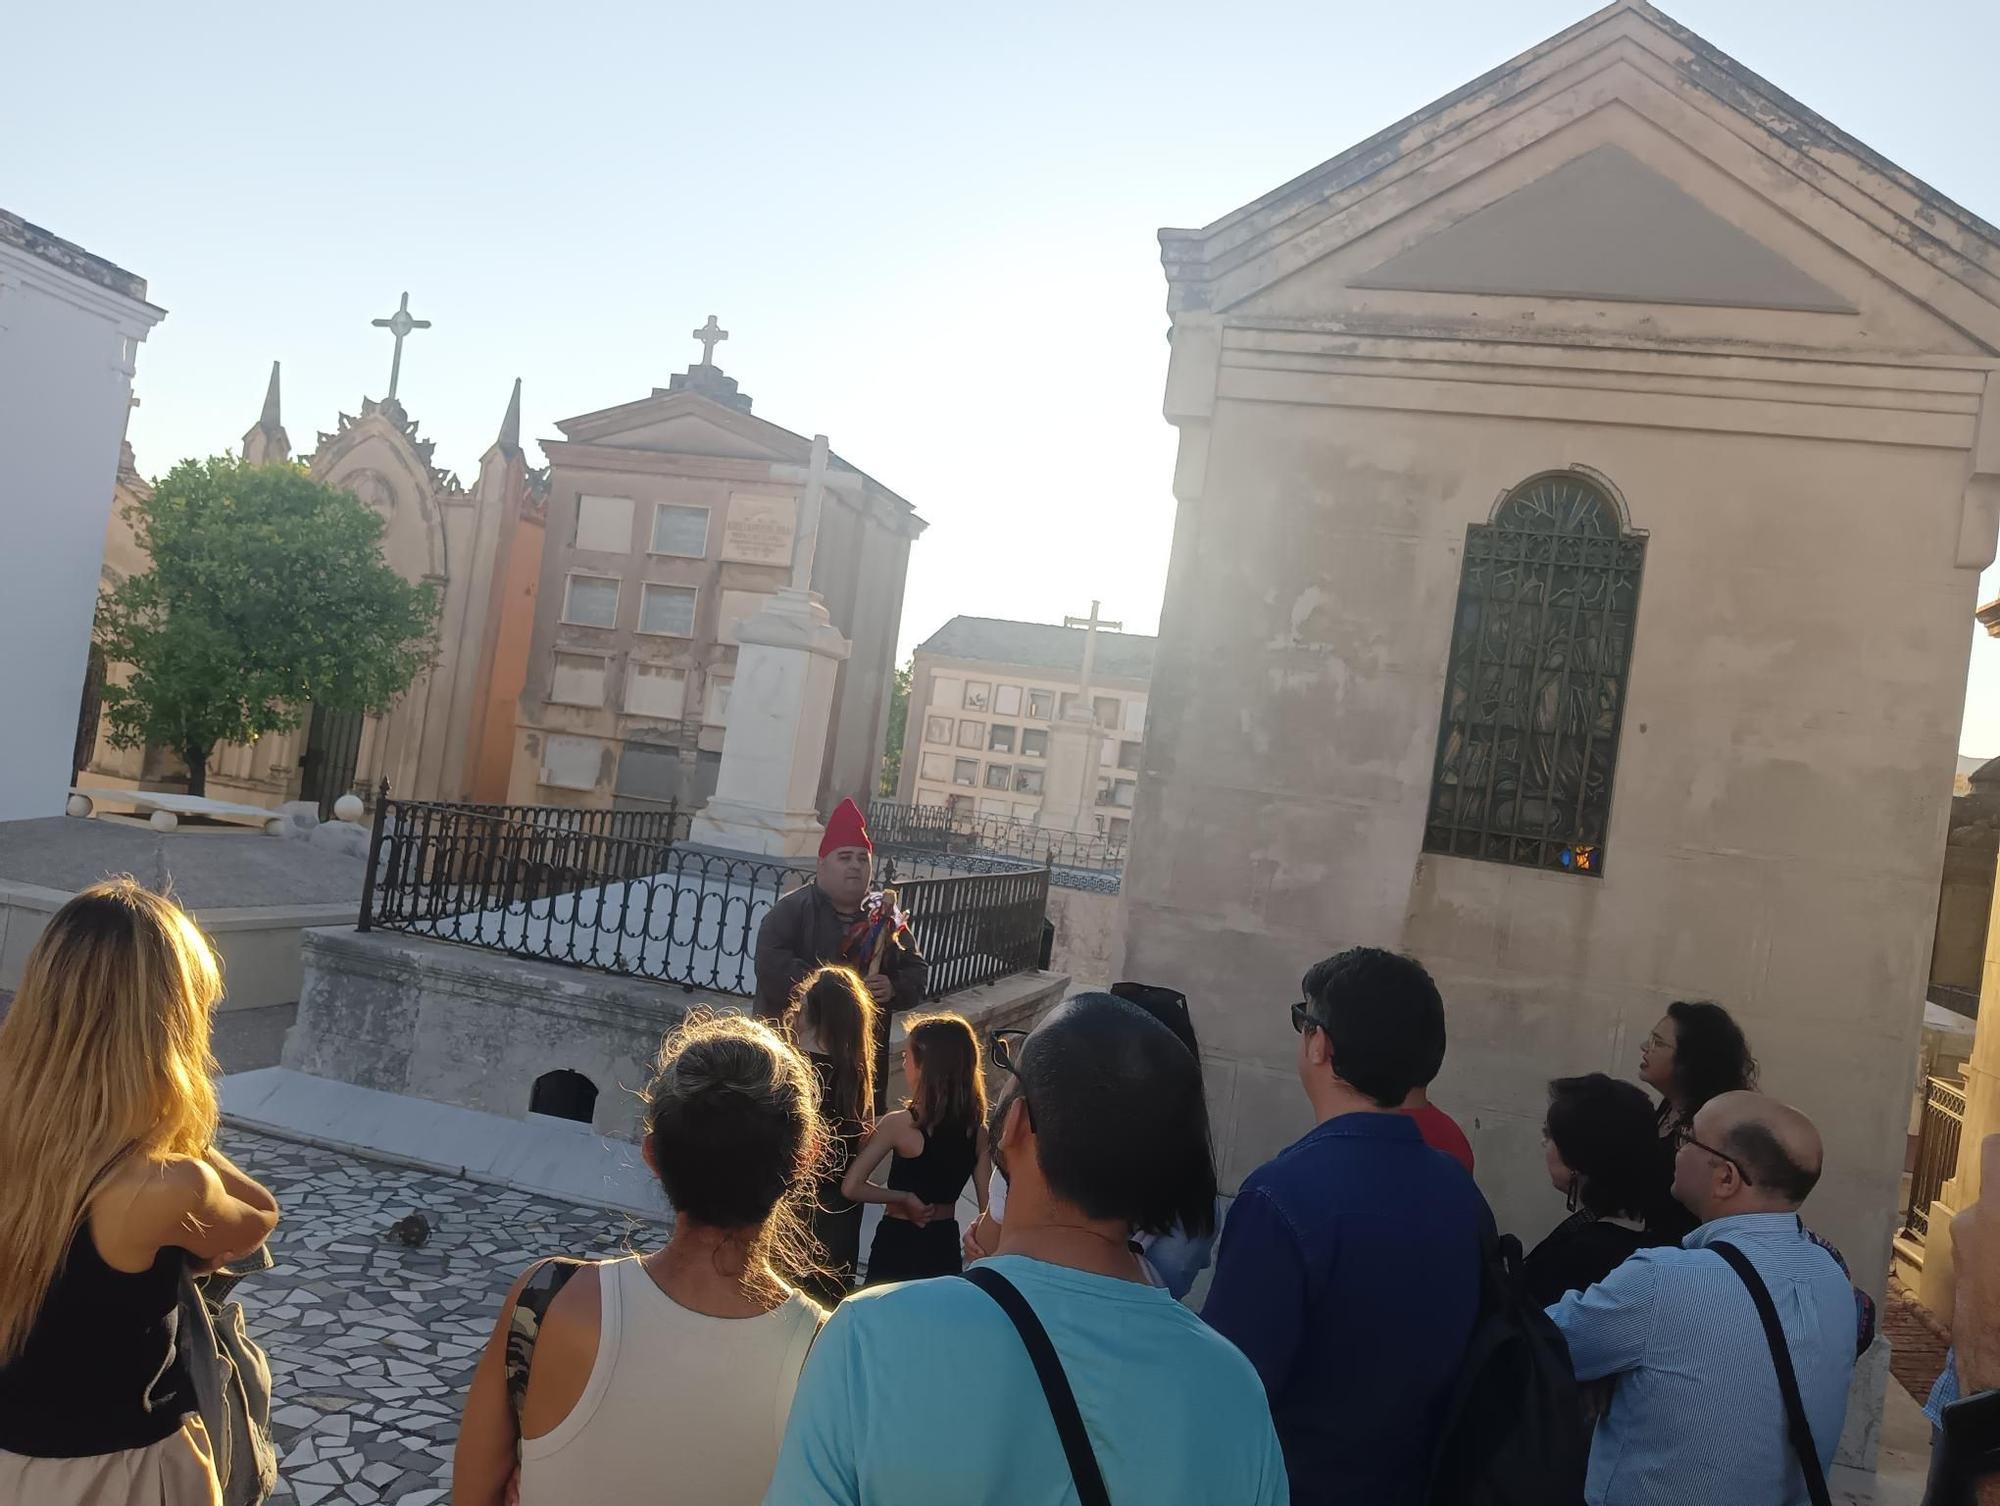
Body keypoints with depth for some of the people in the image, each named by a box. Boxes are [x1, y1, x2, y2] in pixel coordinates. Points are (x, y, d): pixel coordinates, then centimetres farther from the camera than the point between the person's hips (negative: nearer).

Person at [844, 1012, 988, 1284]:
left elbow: (851, 1187, -20)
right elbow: (988, 1209, -2)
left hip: (897, 1244, -4)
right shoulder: (977, 1130, -5)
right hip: (945, 1246, 4)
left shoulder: (900, 1124, -17)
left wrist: (903, 1198, -9)